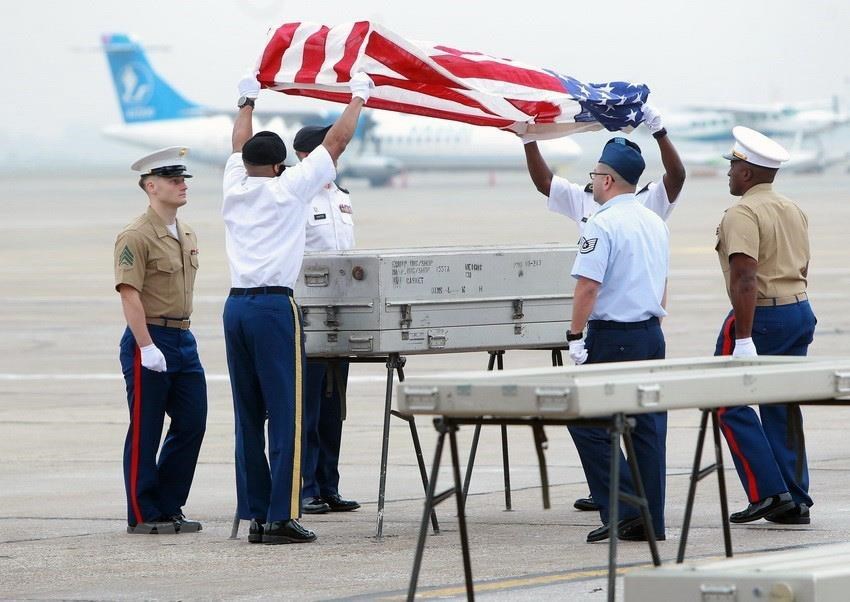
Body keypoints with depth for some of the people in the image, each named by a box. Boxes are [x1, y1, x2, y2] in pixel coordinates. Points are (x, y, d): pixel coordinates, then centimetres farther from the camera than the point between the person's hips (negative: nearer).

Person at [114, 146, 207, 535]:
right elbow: (130, 295, -18)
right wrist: (147, 348, -22)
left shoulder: (187, 236, 14)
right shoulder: (136, 237, -13)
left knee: (191, 425, 8)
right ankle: (143, 515, 6)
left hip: (183, 339, 8)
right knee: (145, 432, -1)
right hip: (149, 341, -8)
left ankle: (169, 509, 18)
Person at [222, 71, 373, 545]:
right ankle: (282, 516, -10)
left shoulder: (234, 186, 10)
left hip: (236, 306, 6)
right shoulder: (288, 189, -2)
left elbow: (241, 146, 31)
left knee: (249, 415, 7)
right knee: (286, 413, -5)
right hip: (274, 307, -6)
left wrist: (247, 103, 47)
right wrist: (358, 98, 19)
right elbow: (337, 142, 5)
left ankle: (255, 514, 6)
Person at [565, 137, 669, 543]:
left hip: (612, 337, -8)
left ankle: (624, 510, -8)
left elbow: (588, 285, -19)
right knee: (648, 426, 8)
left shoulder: (603, 223, -14)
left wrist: (575, 336, -13)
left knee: (588, 423, -1)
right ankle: (651, 521, 9)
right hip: (652, 334, 8)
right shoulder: (656, 223, 12)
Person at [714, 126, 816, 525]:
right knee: (782, 408, 12)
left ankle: (768, 493, -7)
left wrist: (743, 338, -25)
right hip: (801, 312, 9)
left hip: (761, 314, -9)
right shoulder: (794, 212, 14)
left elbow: (745, 278, -23)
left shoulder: (743, 214, -15)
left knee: (730, 405, 0)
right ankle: (795, 501, 11)